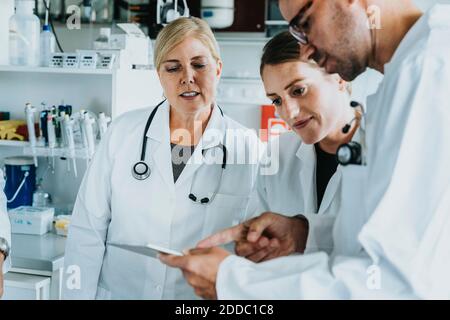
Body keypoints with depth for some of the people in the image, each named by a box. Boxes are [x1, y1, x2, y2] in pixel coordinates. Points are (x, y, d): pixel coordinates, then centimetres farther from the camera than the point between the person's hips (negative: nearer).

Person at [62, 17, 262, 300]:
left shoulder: (248, 147, -8)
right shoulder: (124, 132, -6)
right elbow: (87, 231, -5)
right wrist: (79, 294, -8)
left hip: (202, 296, 0)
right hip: (116, 290, 1)